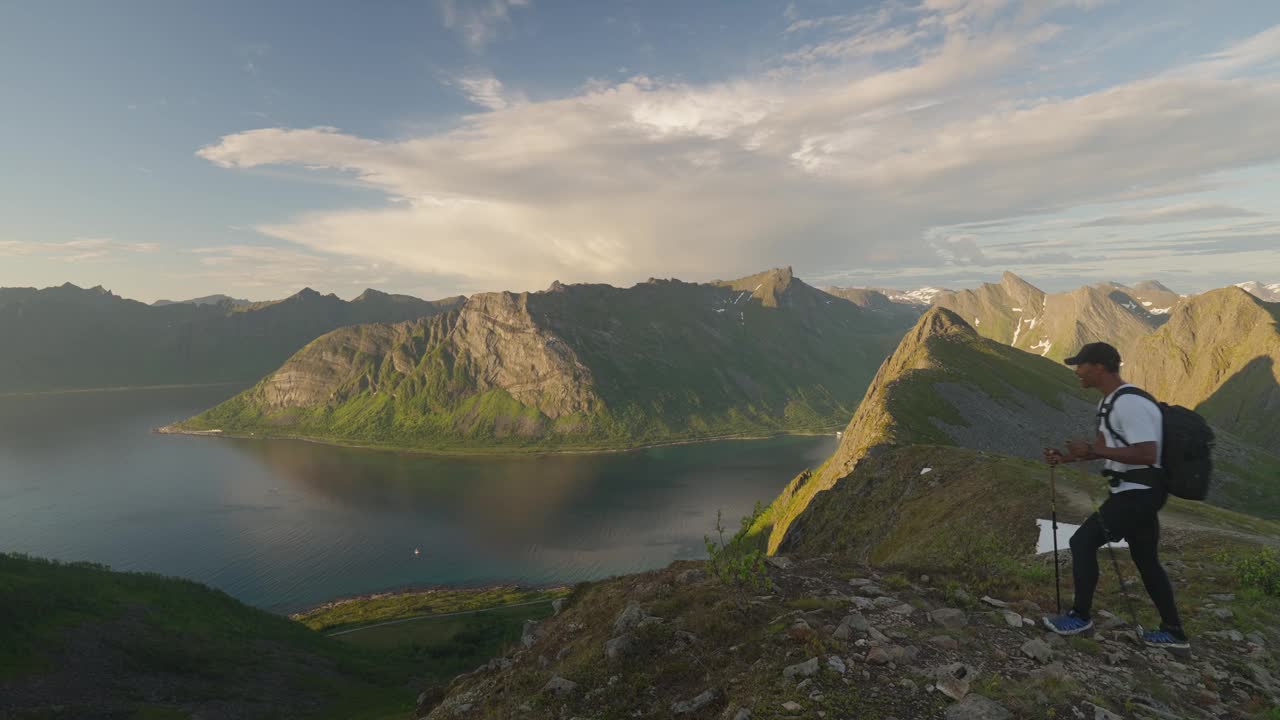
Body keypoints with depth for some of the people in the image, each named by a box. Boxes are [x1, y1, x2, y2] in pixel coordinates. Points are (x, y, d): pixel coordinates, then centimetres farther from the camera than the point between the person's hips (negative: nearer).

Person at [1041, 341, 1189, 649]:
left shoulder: (1131, 403, -22)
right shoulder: (1110, 401, 11)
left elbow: (1147, 454, -27)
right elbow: (1105, 447, 19)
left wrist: (1092, 451, -25)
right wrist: (1066, 457, 7)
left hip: (1138, 493, -11)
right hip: (1136, 492, 11)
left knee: (1083, 542, -8)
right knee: (1146, 559, 18)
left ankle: (1081, 615, 6)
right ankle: (1174, 632, 30)